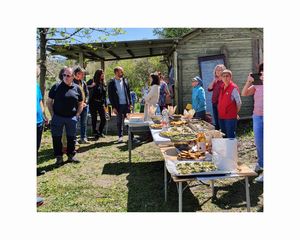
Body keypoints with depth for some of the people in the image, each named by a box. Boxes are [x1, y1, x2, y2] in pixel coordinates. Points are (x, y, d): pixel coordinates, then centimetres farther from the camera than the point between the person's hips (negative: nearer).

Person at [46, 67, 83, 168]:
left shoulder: (77, 88, 4)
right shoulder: (56, 86, 1)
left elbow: (80, 103, 11)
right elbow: (49, 101, 5)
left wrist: (77, 115, 1)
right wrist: (52, 114, -3)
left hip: (71, 118, 1)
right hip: (57, 117, -1)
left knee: (71, 137, 10)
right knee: (56, 137, 3)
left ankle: (71, 155, 28)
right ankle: (59, 157, 17)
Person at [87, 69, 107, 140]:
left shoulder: (104, 83, 13)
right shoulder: (92, 81, -2)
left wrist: (105, 104, 15)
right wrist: (90, 86, -24)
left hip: (101, 103, 4)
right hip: (93, 103, -4)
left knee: (104, 119, -2)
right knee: (94, 119, 5)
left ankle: (100, 132, 22)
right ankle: (95, 134, 20)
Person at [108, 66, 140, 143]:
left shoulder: (125, 81, 6)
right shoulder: (112, 83, -4)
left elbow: (129, 93, 9)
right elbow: (110, 96, -3)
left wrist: (130, 103, 2)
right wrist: (113, 107, -7)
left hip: (126, 104, 2)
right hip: (118, 105, -2)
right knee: (119, 122, 8)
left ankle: (132, 137, 9)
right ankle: (120, 136, 22)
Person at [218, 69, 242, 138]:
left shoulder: (234, 88, -12)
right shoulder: (222, 87, 10)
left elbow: (239, 103, -9)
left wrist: (234, 113, -2)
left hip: (230, 117, -7)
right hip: (221, 117, 7)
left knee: (230, 137, 0)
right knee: (224, 136, 18)